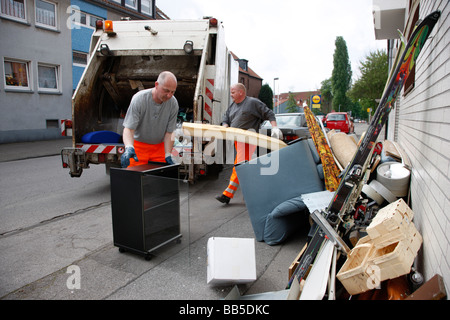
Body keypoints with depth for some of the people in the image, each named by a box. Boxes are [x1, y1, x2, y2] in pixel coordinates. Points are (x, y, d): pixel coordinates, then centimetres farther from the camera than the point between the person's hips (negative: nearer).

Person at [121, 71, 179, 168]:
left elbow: (169, 132, -8)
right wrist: (129, 148, -41)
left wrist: (168, 155, -15)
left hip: (159, 146, 2)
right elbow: (128, 129, -23)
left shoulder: (173, 103, -12)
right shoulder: (139, 99, -20)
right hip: (138, 145, -2)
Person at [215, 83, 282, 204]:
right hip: (237, 139, 8)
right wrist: (225, 127, -1)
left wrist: (274, 128, -11)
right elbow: (226, 118, 20)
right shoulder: (233, 105, 22)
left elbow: (269, 114, 1)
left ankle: (228, 194, -17)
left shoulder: (253, 102, 1)